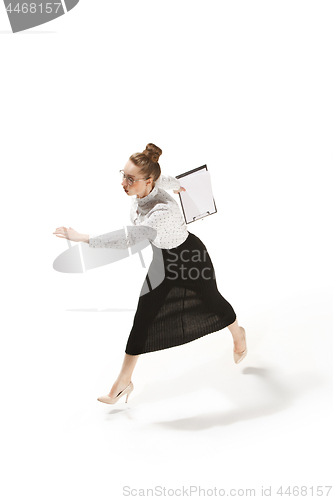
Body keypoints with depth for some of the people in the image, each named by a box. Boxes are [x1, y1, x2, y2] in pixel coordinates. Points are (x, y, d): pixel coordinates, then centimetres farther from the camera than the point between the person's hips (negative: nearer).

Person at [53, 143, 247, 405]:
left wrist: (82, 237, -54)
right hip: (162, 259, 6)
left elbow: (128, 238, -55)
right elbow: (163, 177, 3)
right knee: (143, 315, 3)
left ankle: (238, 334, 57)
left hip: (191, 258, -6)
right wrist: (176, 184, 26)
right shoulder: (140, 189, -21)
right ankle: (124, 380, 14)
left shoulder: (164, 210, -45)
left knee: (211, 302, 21)